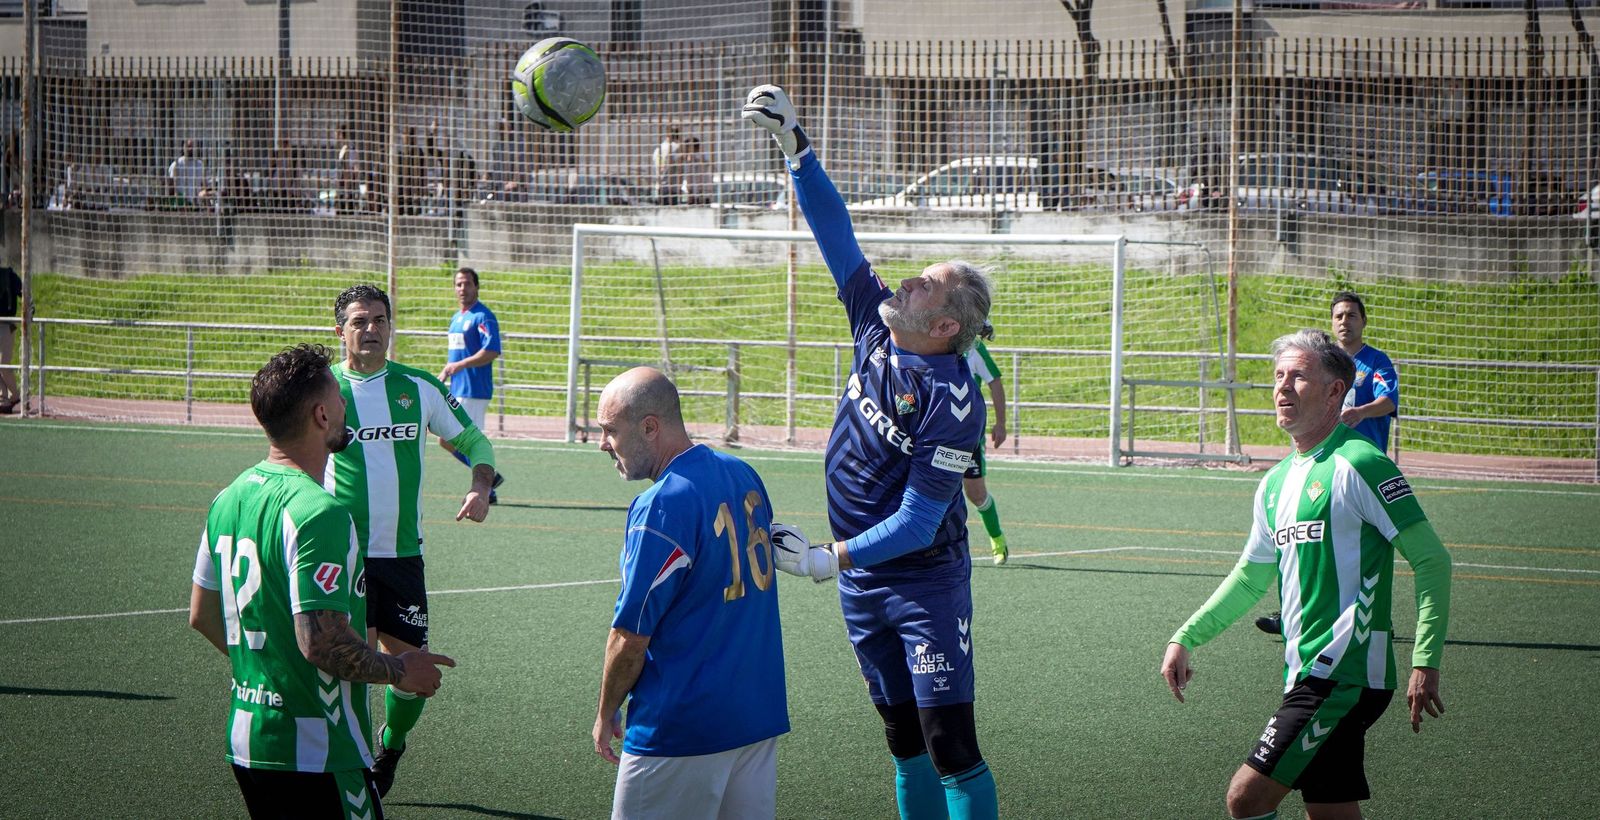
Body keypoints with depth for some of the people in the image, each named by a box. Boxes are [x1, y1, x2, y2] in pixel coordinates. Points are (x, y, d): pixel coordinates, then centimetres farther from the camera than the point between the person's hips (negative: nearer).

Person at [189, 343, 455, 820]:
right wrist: (398, 671, -10)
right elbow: (321, 641, -25)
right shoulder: (317, 513, -20)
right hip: (316, 755, -9)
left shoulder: (228, 500, 8)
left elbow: (201, 615, 17)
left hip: (245, 740, 9)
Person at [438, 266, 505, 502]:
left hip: (474, 392, -9)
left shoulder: (483, 317, -12)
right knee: (446, 441, 9)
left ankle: (486, 491, 3)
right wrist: (444, 374, 16)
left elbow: (492, 351, -23)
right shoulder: (456, 318, 17)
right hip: (455, 391, 9)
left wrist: (460, 365, -26)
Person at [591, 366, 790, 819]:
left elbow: (631, 638, -16)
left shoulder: (662, 507, -19)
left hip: (681, 729, -8)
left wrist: (606, 714, -2)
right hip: (760, 713, 8)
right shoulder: (744, 475, 6)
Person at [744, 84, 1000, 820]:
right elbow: (835, 232, 2)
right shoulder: (876, 324, -3)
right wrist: (794, 145, -4)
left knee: (950, 743, -10)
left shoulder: (953, 401, -22)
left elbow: (919, 518, -24)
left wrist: (831, 559, -32)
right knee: (904, 742, 12)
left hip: (925, 584, -7)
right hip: (862, 584, 7)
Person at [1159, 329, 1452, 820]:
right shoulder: (1277, 482, 16)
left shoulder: (1357, 465, -10)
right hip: (1307, 675, 8)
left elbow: (1432, 560, -12)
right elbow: (1251, 577, 29)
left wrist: (1426, 662, -18)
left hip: (1344, 676, -8)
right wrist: (1185, 638, 22)